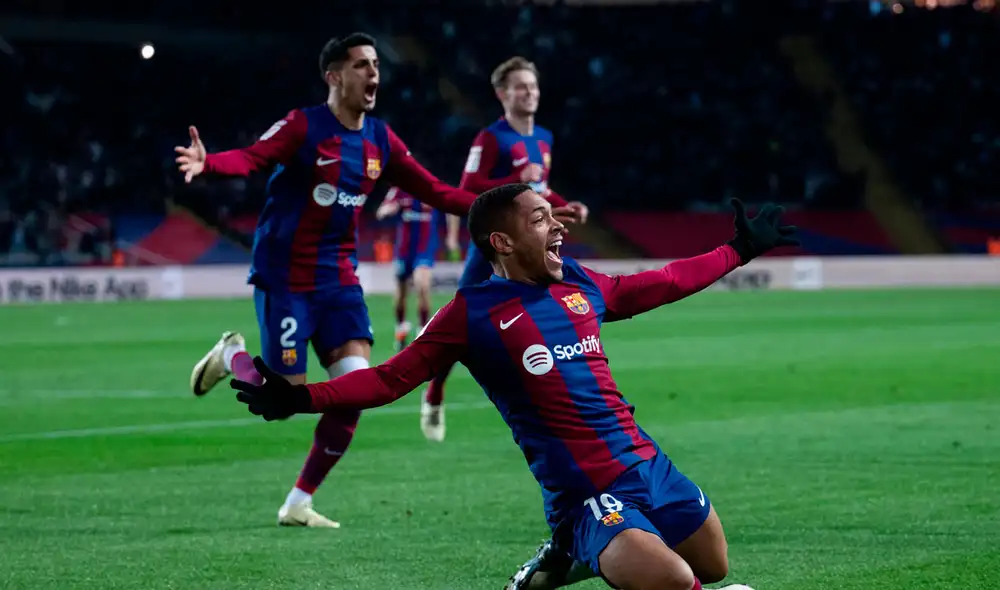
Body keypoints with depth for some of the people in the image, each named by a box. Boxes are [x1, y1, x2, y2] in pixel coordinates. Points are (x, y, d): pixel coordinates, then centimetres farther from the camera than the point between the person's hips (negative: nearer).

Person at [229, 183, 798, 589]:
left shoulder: (579, 284, 10)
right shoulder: (473, 313, -5)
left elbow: (661, 283, 26)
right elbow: (392, 378, -5)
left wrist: (740, 250, 33)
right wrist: (300, 398, -16)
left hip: (649, 464, 7)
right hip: (585, 493, -7)